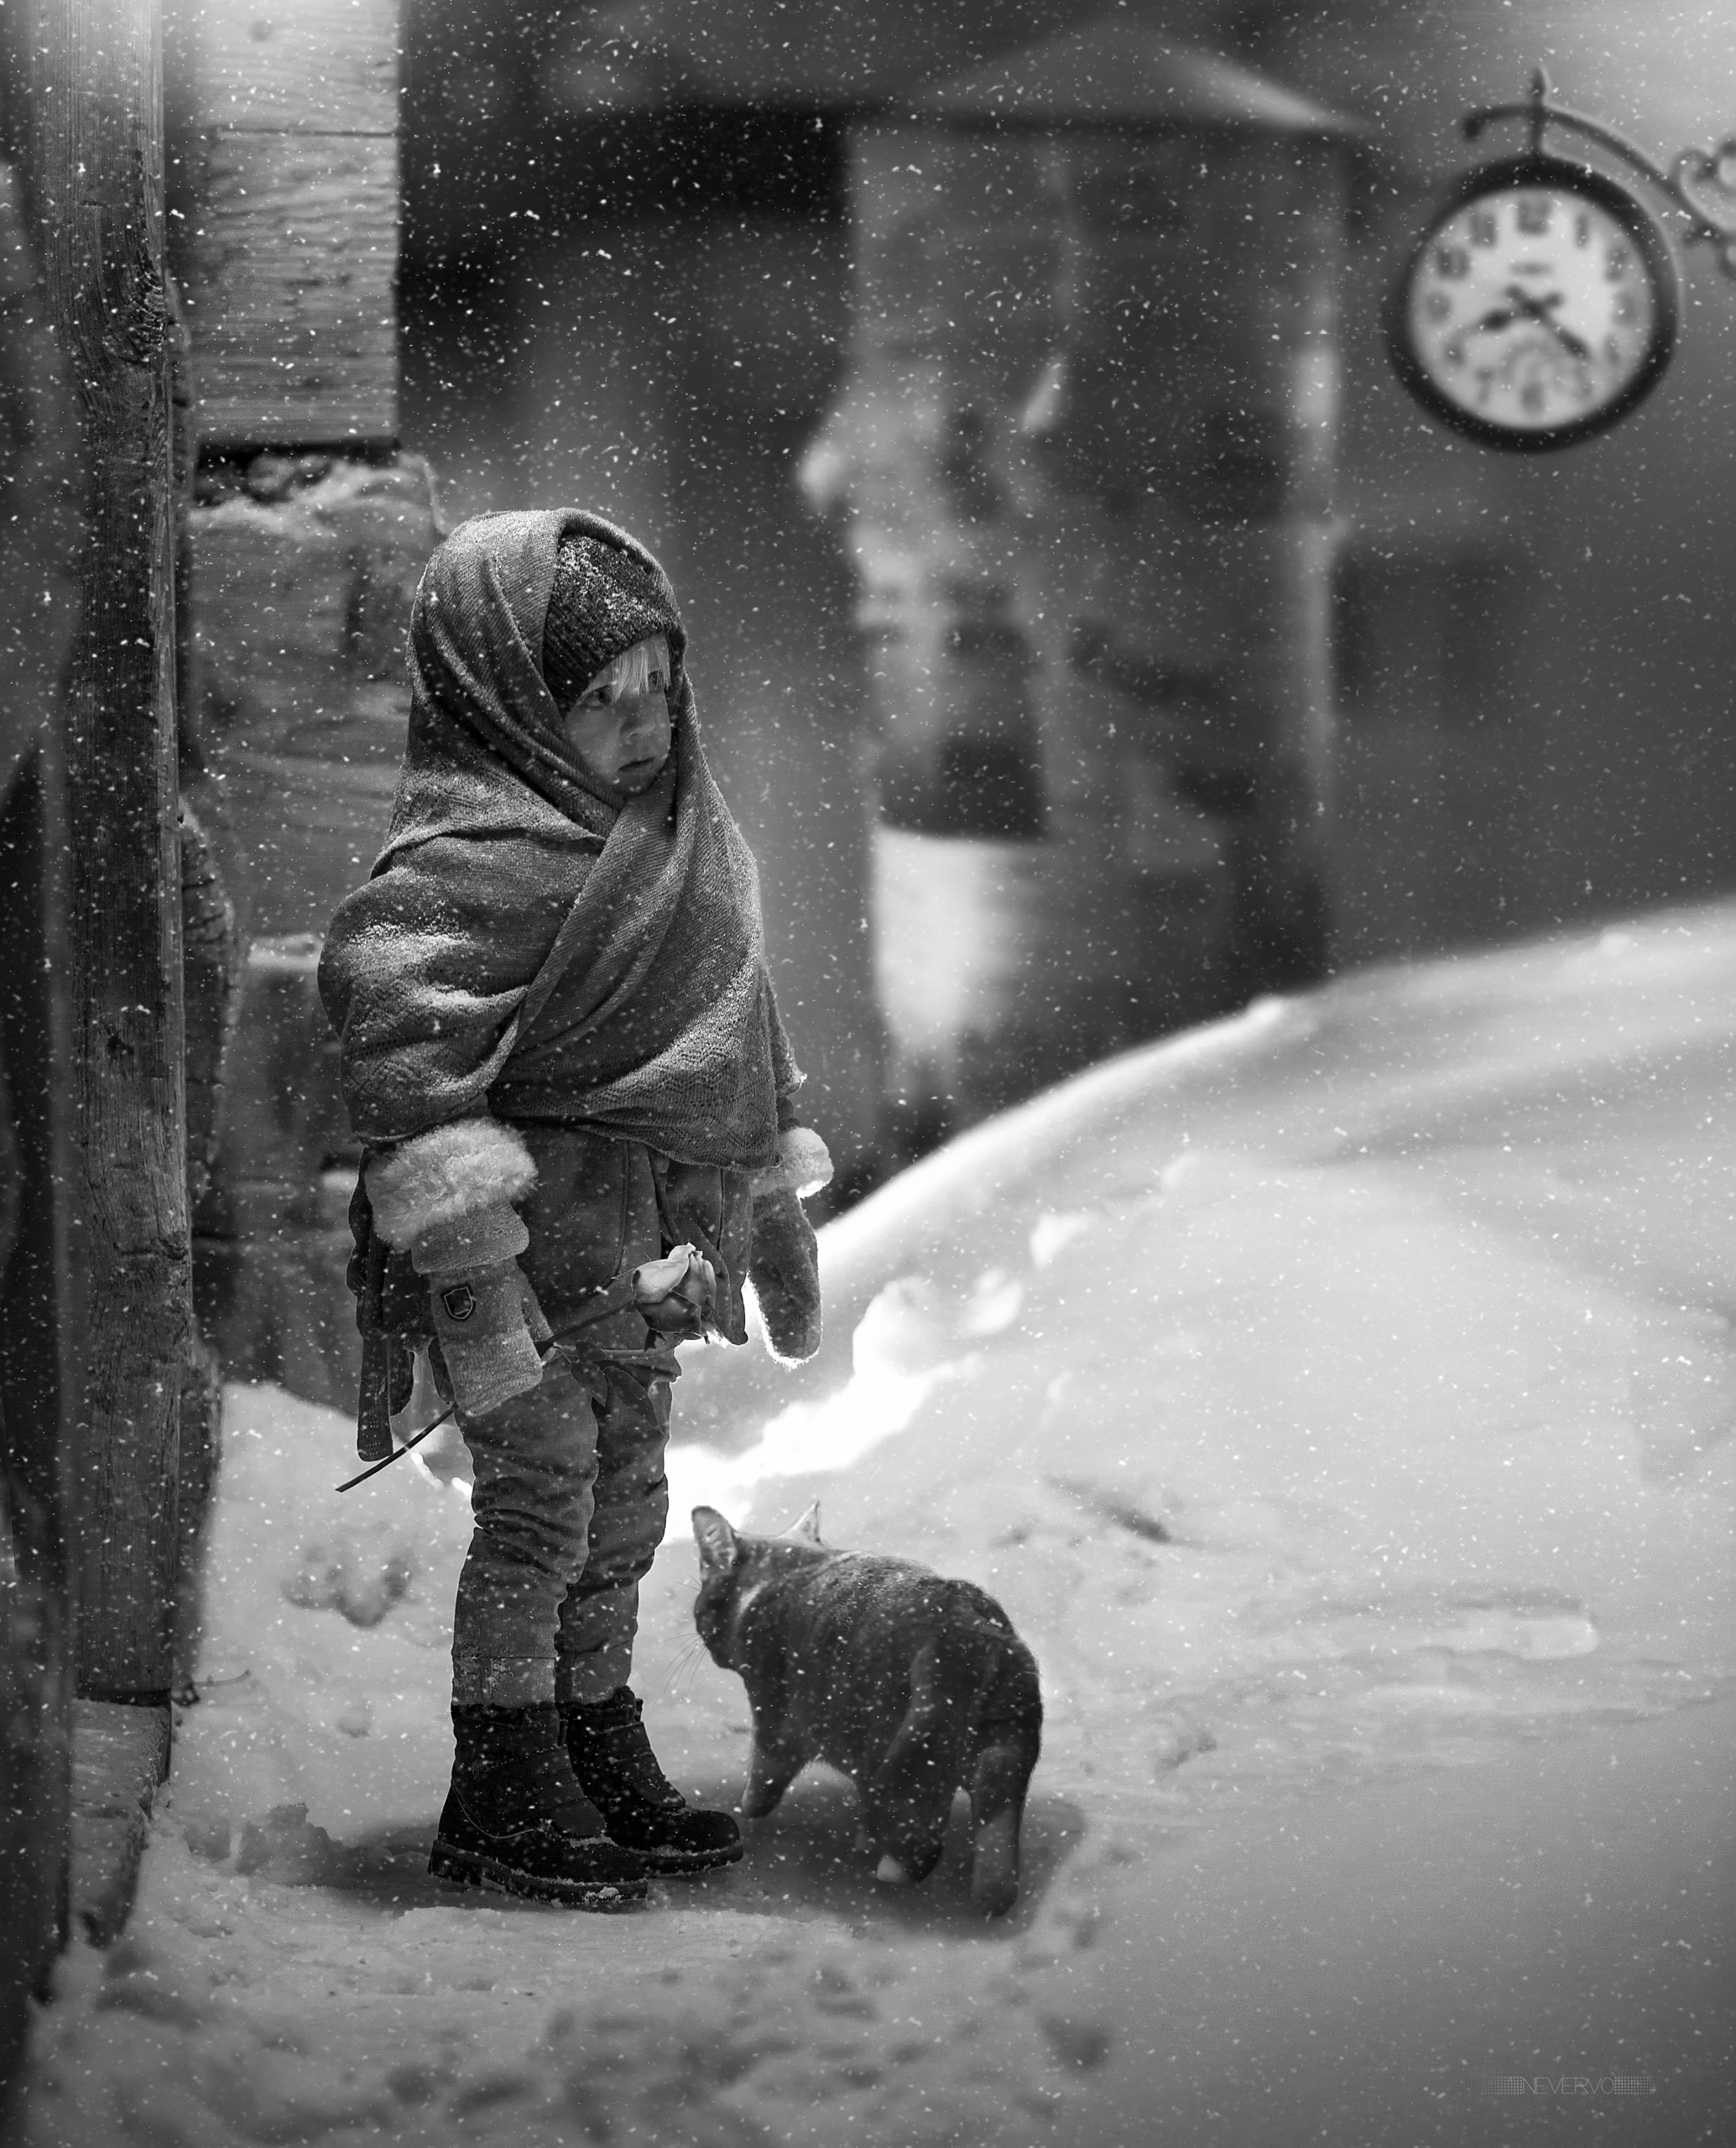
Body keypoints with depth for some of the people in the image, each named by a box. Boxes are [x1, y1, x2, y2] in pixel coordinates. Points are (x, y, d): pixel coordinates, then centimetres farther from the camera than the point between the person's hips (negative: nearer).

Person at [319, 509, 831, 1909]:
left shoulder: (669, 824, 12)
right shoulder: (488, 849, -19)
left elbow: (731, 1023, 22)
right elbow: (387, 991, -31)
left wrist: (775, 1207, 25)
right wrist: (463, 1235, -34)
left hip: (645, 1245, 9)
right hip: (537, 1220, -9)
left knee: (627, 1505, 15)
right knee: (541, 1494, -6)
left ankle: (603, 1767, 27)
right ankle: (504, 1803, 4)